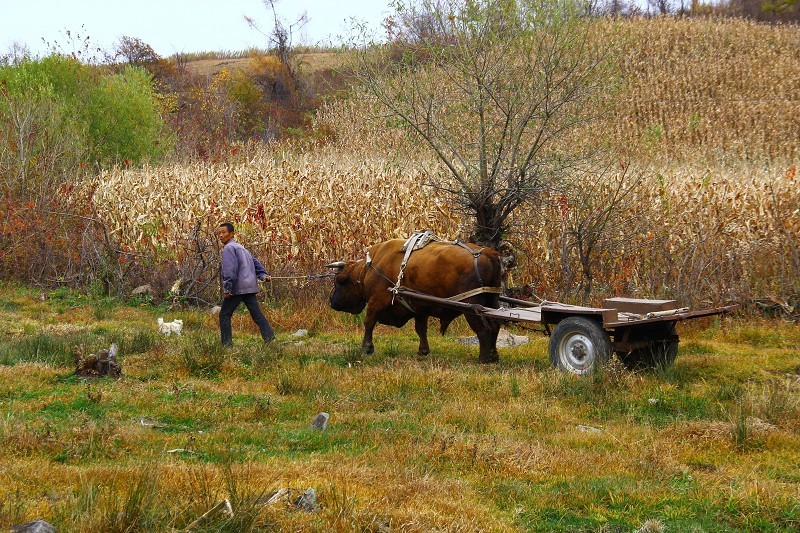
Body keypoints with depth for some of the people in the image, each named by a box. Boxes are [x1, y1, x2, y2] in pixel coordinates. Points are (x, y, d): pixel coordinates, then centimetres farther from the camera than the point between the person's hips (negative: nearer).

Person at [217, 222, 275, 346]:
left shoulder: (228, 248, -6)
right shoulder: (241, 248, 25)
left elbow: (230, 269, -17)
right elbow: (255, 262, 25)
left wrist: (227, 288, -19)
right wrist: (263, 275, 17)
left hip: (238, 289, -8)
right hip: (250, 287, 8)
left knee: (224, 315, 0)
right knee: (257, 314, 5)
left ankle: (227, 344, -4)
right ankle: (270, 338, -7)